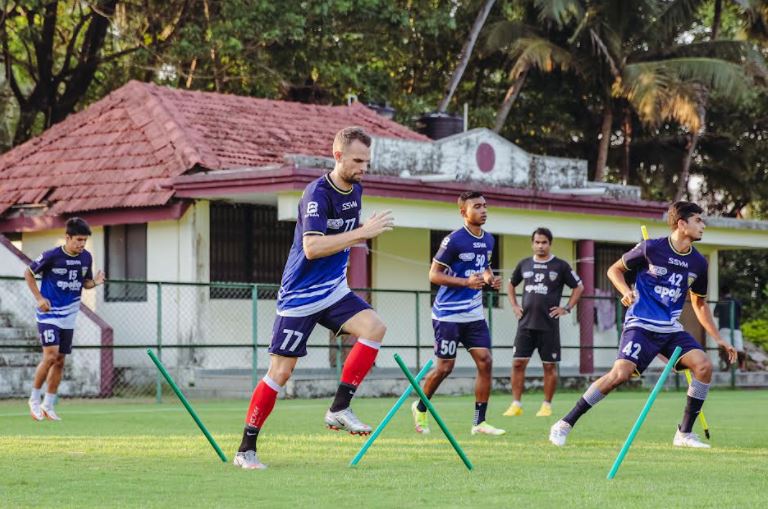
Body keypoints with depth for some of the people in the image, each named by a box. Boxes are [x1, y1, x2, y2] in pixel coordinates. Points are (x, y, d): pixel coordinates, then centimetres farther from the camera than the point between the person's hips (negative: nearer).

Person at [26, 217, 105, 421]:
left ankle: (48, 405, 18)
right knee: (50, 355, -17)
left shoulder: (86, 258, 0)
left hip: (68, 316, 5)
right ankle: (34, 399, 0)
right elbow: (28, 273, -2)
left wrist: (95, 282, -9)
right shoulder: (52, 256, -15)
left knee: (60, 360, 7)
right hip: (49, 313, -5)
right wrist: (39, 297, -11)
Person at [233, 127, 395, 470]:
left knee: (374, 327, -19)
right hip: (299, 296, -7)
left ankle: (339, 409, -13)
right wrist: (363, 232, -32)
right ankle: (246, 448, 5)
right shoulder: (317, 193, -19)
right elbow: (311, 247, -32)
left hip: (334, 291, 7)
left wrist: (364, 234, 6)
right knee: (280, 371, -5)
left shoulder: (355, 191, 5)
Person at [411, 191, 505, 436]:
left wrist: (491, 279, 2)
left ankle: (479, 422, -1)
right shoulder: (454, 240, -14)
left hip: (474, 314, 6)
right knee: (445, 367, -2)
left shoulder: (488, 240, 9)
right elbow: (434, 275, -12)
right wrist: (467, 282, -23)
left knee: (485, 362, -5)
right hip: (448, 314, -6)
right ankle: (420, 408, 24)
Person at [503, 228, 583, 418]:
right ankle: (516, 404, 2)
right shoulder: (524, 264, 9)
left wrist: (567, 308, -2)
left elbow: (579, 287, 6)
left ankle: (547, 405, 10)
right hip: (526, 322, 3)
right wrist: (514, 306, 12)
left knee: (549, 366, 1)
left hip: (549, 324, -3)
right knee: (518, 362, -4)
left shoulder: (560, 266, 0)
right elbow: (511, 285, 24)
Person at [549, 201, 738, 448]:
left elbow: (700, 304, 20)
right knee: (620, 373, -23)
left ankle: (684, 433, -3)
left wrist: (718, 339, 16)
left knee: (704, 365, -16)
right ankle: (565, 424, -11)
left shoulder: (698, 263, 7)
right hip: (641, 324, -5)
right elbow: (614, 269, 6)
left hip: (671, 330, 5)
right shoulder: (651, 248, -7)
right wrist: (626, 292, -13)